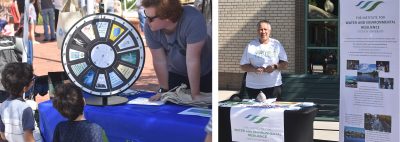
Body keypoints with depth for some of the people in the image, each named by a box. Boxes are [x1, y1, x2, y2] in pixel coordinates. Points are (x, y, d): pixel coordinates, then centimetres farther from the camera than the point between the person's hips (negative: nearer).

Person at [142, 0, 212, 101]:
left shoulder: (193, 20, -37)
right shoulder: (149, 26, -26)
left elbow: (192, 60, -34)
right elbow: (159, 61, -16)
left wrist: (195, 94, -27)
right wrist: (164, 90, -8)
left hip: (204, 72, -3)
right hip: (175, 72, 3)